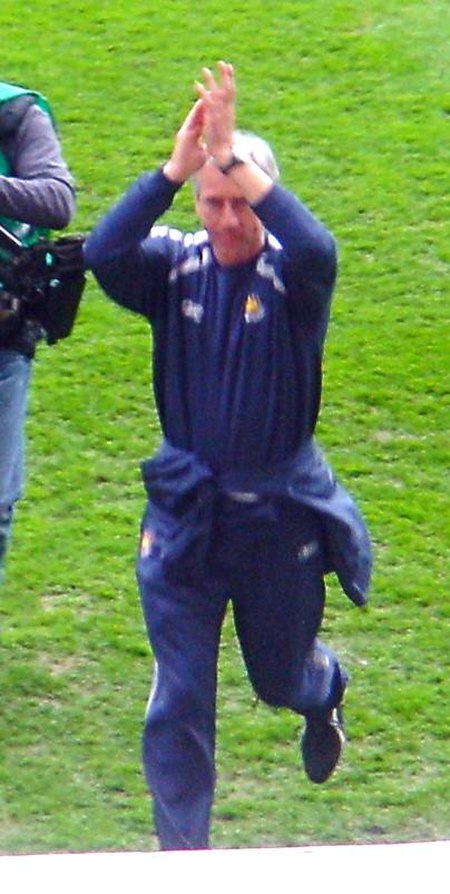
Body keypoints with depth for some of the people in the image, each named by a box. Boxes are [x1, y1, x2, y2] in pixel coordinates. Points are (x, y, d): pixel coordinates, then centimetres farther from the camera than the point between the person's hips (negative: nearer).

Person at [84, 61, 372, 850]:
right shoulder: (176, 267, -5)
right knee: (178, 697, -2)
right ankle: (181, 850, 9)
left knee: (280, 678, 19)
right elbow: (104, 253, -26)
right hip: (185, 511, 1)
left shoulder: (290, 274, -11)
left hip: (282, 514, -1)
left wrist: (240, 162, -39)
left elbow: (317, 252, -36)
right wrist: (173, 170, -34)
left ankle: (324, 690, 56)